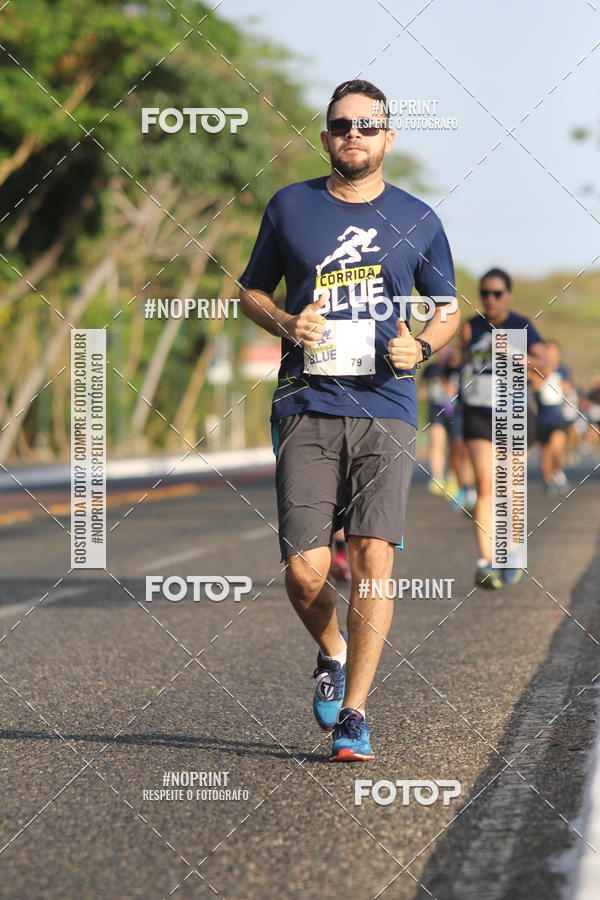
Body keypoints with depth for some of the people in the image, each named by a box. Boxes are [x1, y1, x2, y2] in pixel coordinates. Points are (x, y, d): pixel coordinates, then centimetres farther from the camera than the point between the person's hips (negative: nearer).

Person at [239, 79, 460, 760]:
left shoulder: (416, 219, 11)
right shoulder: (290, 207, 10)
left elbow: (448, 308, 20)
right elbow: (251, 292, 19)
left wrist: (422, 347, -1)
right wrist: (286, 324, -2)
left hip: (385, 408, 0)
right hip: (306, 407, 0)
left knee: (373, 558, -12)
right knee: (304, 569, -7)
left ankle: (353, 713, -2)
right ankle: (332, 652, 26)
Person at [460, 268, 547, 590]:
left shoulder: (522, 326, -4)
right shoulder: (473, 326, 5)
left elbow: (543, 364, -18)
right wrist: (465, 344, -2)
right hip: (477, 415, 1)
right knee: (485, 485, -13)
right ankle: (485, 561, -20)